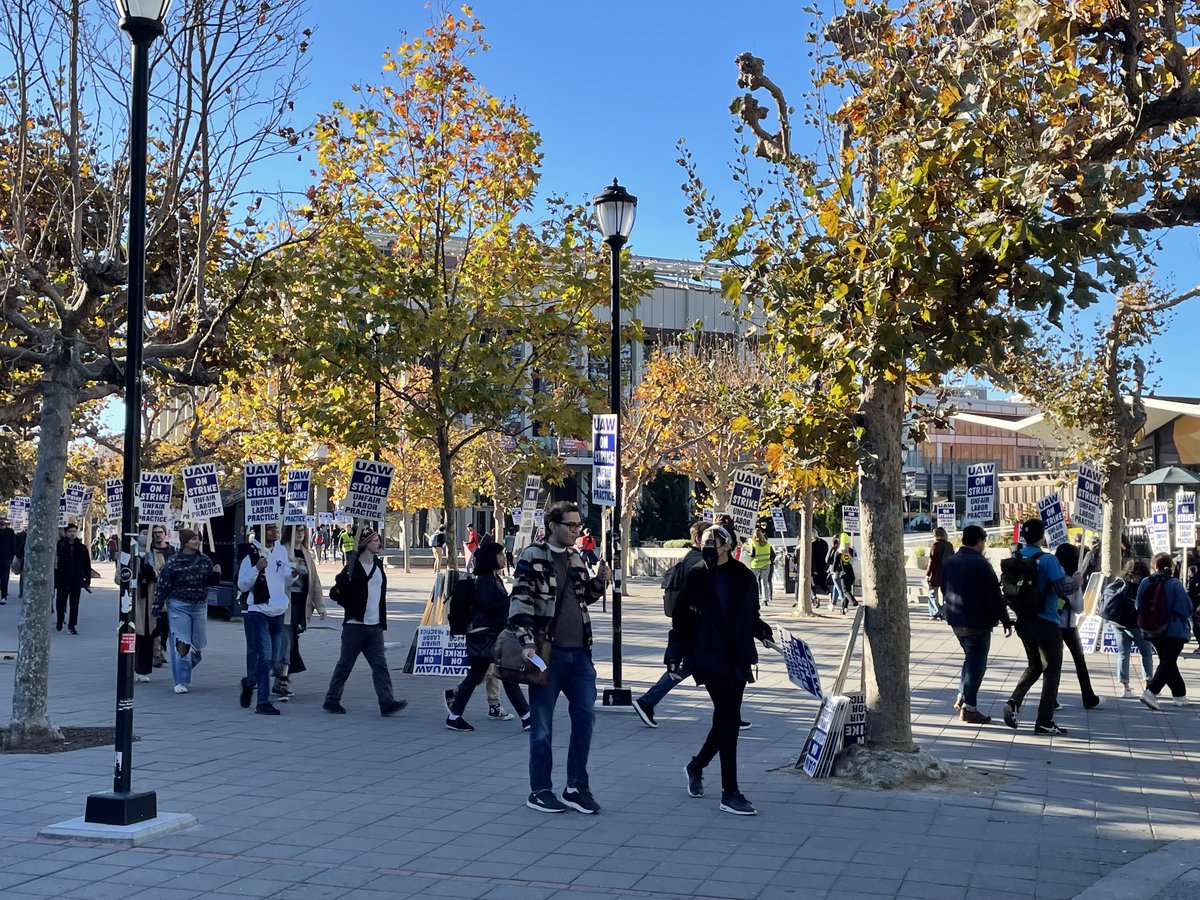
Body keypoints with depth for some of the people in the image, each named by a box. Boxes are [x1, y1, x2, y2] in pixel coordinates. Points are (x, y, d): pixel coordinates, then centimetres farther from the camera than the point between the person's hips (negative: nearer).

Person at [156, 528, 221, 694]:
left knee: (197, 644, 9)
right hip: (179, 606, -4)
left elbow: (211, 581, 13)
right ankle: (180, 682, -3)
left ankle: (183, 671, 35)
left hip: (199, 606, 4)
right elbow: (162, 584, -3)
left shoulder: (205, 561, 6)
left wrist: (216, 574, -8)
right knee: (181, 643, -9)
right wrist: (158, 604, -4)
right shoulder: (173, 562, -6)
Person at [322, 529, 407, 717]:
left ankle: (387, 703, -8)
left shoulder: (378, 566, 12)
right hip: (355, 625, -6)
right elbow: (336, 593, -9)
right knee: (345, 665, 4)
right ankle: (331, 701, 15)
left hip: (374, 626, 6)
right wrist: (352, 608, -14)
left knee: (380, 665, -3)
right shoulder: (353, 567, -9)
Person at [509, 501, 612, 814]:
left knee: (585, 715, 5)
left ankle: (576, 788, 16)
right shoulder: (532, 557, -7)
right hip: (547, 653, -7)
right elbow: (520, 602, -13)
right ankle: (539, 791, 14)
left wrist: (599, 582, 7)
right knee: (542, 726, 3)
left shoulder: (575, 557, 15)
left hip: (579, 653, 7)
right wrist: (527, 642, -22)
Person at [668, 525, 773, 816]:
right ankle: (730, 793, -5)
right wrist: (675, 655, -2)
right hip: (709, 659, -4)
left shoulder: (744, 578, 5)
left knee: (726, 718, 10)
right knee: (729, 718, -10)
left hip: (737, 660, 4)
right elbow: (681, 619, 1)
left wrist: (763, 631, -6)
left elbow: (751, 617, 14)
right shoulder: (696, 577, -2)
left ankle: (697, 765, 38)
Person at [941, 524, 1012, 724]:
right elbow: (994, 596, -17)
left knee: (970, 657, 23)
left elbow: (944, 590, 17)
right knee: (977, 662, 1)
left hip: (955, 621, 7)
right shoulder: (980, 563, -17)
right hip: (977, 622, -7)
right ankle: (969, 707, 3)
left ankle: (962, 697, 20)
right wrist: (1006, 621, -10)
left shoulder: (949, 562, 7)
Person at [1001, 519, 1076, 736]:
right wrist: (1074, 582, -1)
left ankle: (1014, 702, -1)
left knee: (1034, 666, 20)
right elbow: (1063, 590, -20)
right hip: (1046, 623, -6)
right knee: (1052, 669, 5)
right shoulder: (1047, 560, -16)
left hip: (1023, 621, 6)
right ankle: (1044, 721, 5)